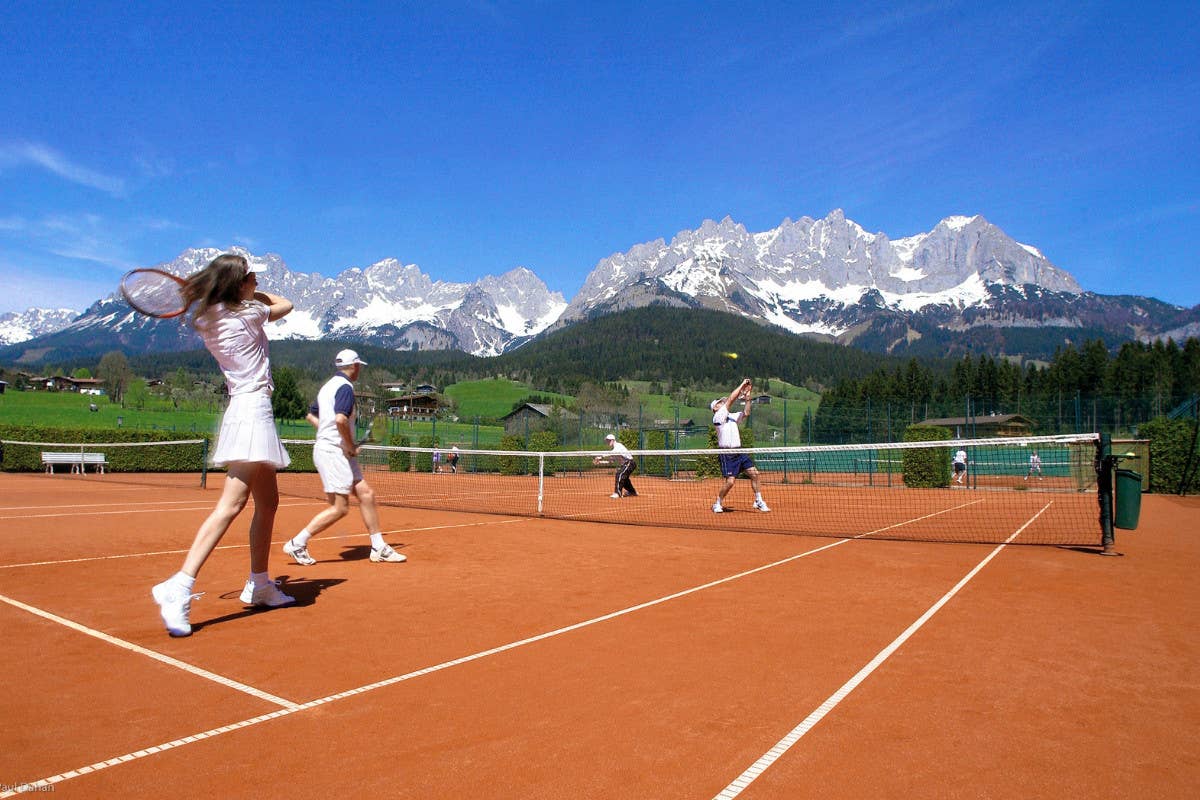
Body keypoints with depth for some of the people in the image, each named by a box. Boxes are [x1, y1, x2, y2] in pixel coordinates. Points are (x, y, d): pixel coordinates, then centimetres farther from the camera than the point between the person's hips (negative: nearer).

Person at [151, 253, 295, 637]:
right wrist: (252, 293, 21)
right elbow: (285, 305, 14)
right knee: (231, 504, -15)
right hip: (253, 408, -9)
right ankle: (179, 587, -22)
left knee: (268, 502, 16)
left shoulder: (208, 320, 12)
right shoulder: (248, 313, -7)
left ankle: (259, 584, 25)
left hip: (243, 409, 9)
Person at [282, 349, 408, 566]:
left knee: (366, 494, 7)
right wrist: (350, 445, -15)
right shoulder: (345, 387, -13)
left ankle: (378, 548, 10)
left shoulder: (328, 386, 17)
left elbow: (311, 416, 26)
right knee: (340, 508, -7)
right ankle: (297, 544, 1)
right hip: (333, 452, -10)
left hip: (337, 452, 10)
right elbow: (341, 419, -28)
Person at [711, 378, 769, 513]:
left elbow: (746, 413, 9)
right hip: (727, 454, -7)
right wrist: (742, 384, -6)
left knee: (754, 473, 0)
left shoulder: (732, 416, 17)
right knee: (730, 481, -12)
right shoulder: (718, 416, -7)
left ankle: (759, 501, 13)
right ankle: (718, 504, 7)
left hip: (739, 452, 8)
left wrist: (747, 396, 2)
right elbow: (731, 398, -11)